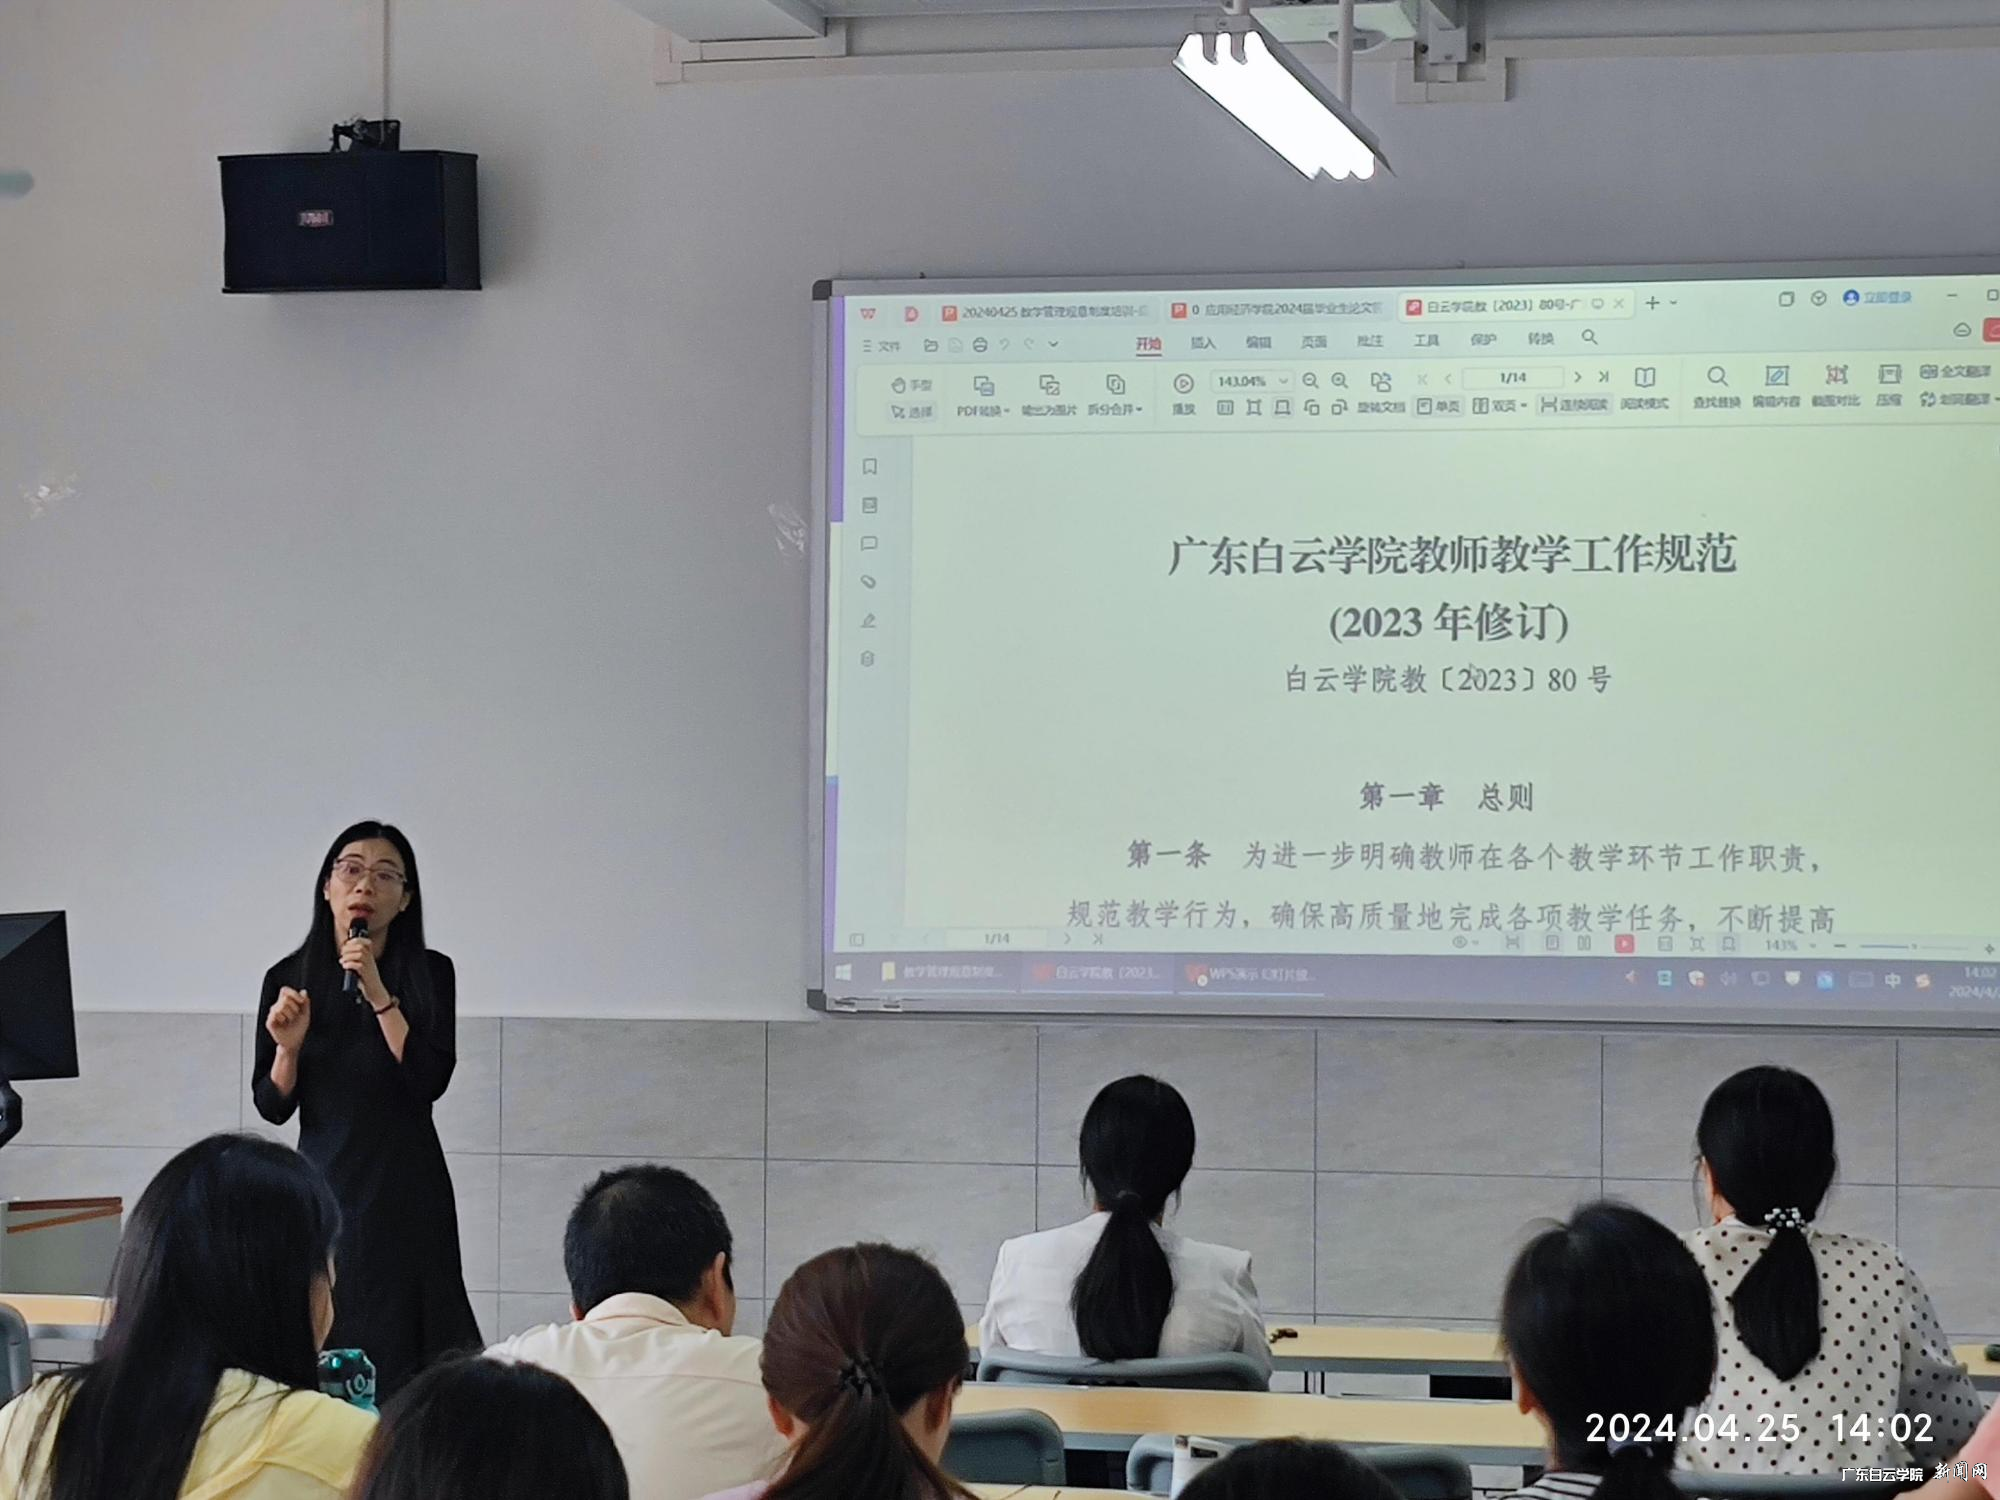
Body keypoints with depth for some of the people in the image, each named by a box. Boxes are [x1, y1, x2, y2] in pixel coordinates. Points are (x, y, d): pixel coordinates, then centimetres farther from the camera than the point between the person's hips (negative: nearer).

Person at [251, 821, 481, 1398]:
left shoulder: (429, 974, 0)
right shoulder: (288, 979, 5)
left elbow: (431, 1081, -12)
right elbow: (272, 1106, 6)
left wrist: (378, 995, -18)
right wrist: (288, 1047, -13)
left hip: (406, 1193, -2)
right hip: (324, 1184, 2)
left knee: (401, 1354, -6)